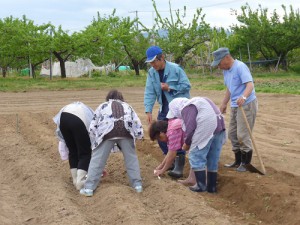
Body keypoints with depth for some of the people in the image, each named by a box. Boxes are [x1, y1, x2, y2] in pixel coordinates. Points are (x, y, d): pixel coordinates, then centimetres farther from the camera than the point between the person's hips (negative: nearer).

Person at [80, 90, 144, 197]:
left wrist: (94, 144, 33)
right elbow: (139, 130, 28)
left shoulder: (102, 106, 34)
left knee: (97, 159, 5)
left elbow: (92, 128, 23)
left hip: (107, 131, -1)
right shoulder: (127, 106, 37)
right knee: (131, 158, 19)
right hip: (126, 131, 1)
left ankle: (89, 188, 4)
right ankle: (137, 184, 19)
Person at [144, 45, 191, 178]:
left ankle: (179, 166, -7)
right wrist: (148, 111, -12)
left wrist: (170, 88, -21)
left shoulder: (175, 69, -17)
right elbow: (149, 93, -4)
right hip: (164, 107, 6)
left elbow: (186, 86, -14)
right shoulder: (152, 73, -1)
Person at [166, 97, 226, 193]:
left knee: (196, 156, 2)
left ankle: (201, 186, 4)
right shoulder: (195, 104, 27)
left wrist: (187, 143, 0)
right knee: (213, 159, 16)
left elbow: (191, 126, -13)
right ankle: (212, 186, 22)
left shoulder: (186, 107, -2)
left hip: (207, 128, -10)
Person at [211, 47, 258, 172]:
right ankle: (238, 161, 27)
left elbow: (250, 84, -29)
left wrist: (243, 97, -46)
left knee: (242, 135, -7)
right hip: (235, 106, 9)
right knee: (232, 134, 13)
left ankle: (246, 163, 8)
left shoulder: (240, 67, -18)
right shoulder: (226, 70, 9)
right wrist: (224, 103, 25)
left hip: (247, 105, -9)